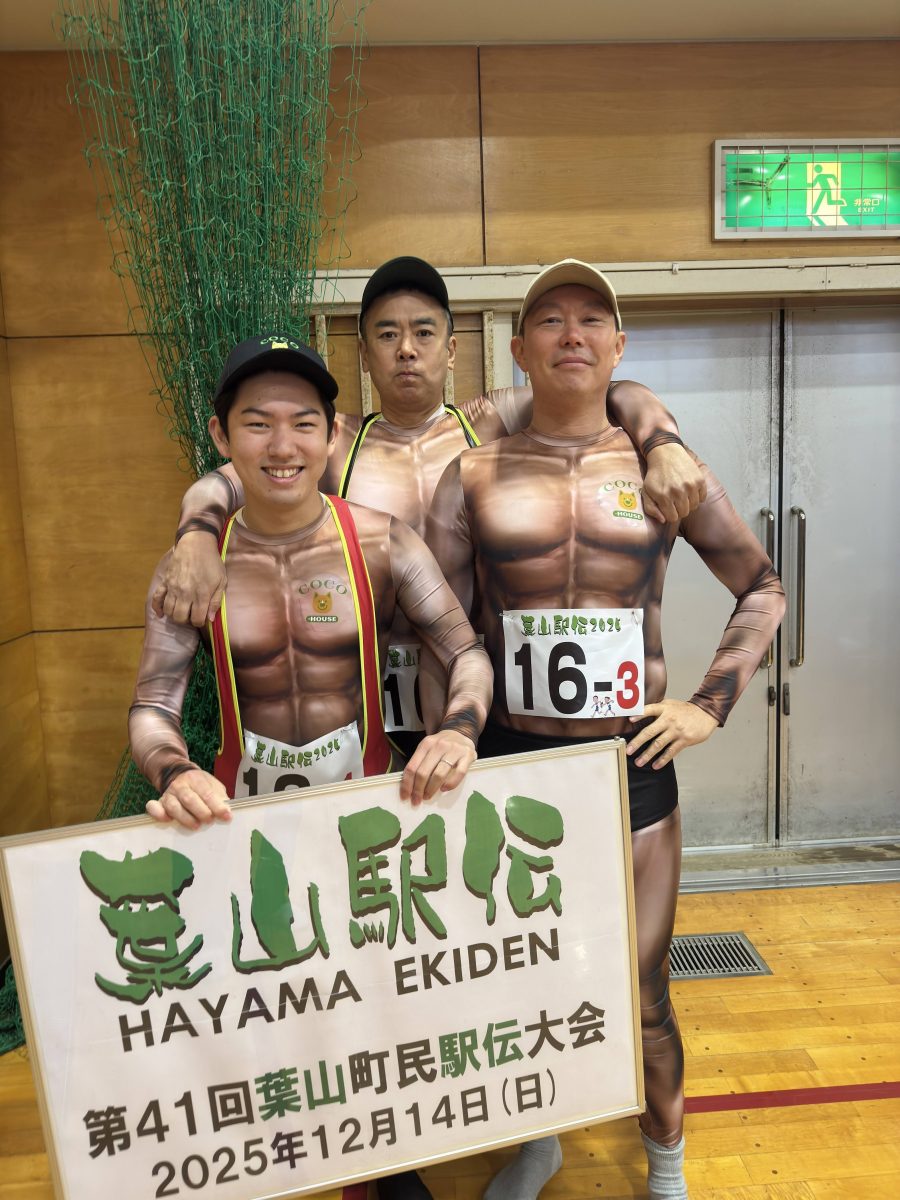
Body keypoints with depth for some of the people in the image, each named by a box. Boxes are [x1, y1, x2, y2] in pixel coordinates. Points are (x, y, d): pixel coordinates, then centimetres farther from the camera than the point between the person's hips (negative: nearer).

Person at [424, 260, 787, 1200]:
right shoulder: (473, 477, -1)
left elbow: (763, 591, 9)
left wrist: (709, 705, 0)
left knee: (641, 999, 11)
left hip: (631, 767, 0)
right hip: (511, 764, 1)